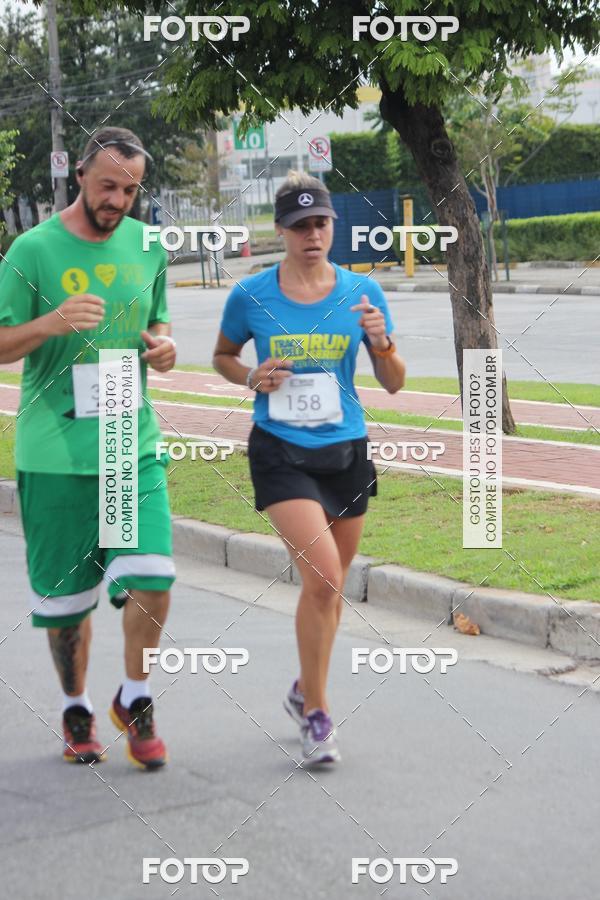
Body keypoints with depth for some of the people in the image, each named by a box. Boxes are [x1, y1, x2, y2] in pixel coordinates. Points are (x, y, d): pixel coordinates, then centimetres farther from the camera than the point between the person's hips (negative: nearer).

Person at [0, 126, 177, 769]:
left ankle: (134, 699, 15)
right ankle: (76, 711, 30)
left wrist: (164, 345, -1)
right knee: (65, 594, 8)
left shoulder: (146, 247, 8)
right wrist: (52, 322, -23)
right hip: (54, 452, -3)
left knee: (152, 581, -9)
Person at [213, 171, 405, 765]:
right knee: (323, 576, -18)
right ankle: (317, 716, -3)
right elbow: (222, 356, 13)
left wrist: (381, 342, -16)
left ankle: (305, 690, 38)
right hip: (281, 452, -3)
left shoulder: (362, 293, 0)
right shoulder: (250, 296, -4)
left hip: (346, 451, 3)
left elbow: (394, 384, 4)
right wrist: (252, 378, -8)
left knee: (329, 584, 14)